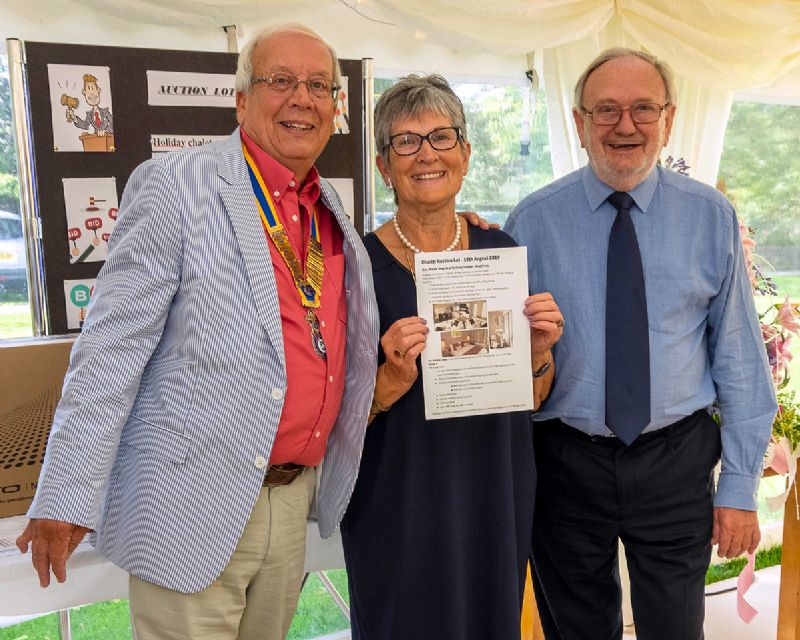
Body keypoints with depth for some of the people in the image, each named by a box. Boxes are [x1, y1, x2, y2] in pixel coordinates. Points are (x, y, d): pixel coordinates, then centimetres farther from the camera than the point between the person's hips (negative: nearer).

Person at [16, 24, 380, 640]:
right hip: (195, 505, -6)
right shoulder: (174, 185, -12)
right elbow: (112, 348, -15)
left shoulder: (331, 208, 8)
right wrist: (67, 494, -16)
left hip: (295, 494, 7)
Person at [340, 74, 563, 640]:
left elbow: (530, 400, 7)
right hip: (398, 504, -3)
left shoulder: (501, 251, 1)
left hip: (496, 497, 3)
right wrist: (393, 380, -25)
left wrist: (538, 354, -13)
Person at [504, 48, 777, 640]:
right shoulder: (534, 220, -4)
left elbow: (738, 355, 0)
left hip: (676, 462, 1)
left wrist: (740, 485, -2)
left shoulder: (711, 216, -1)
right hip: (565, 462, 0)